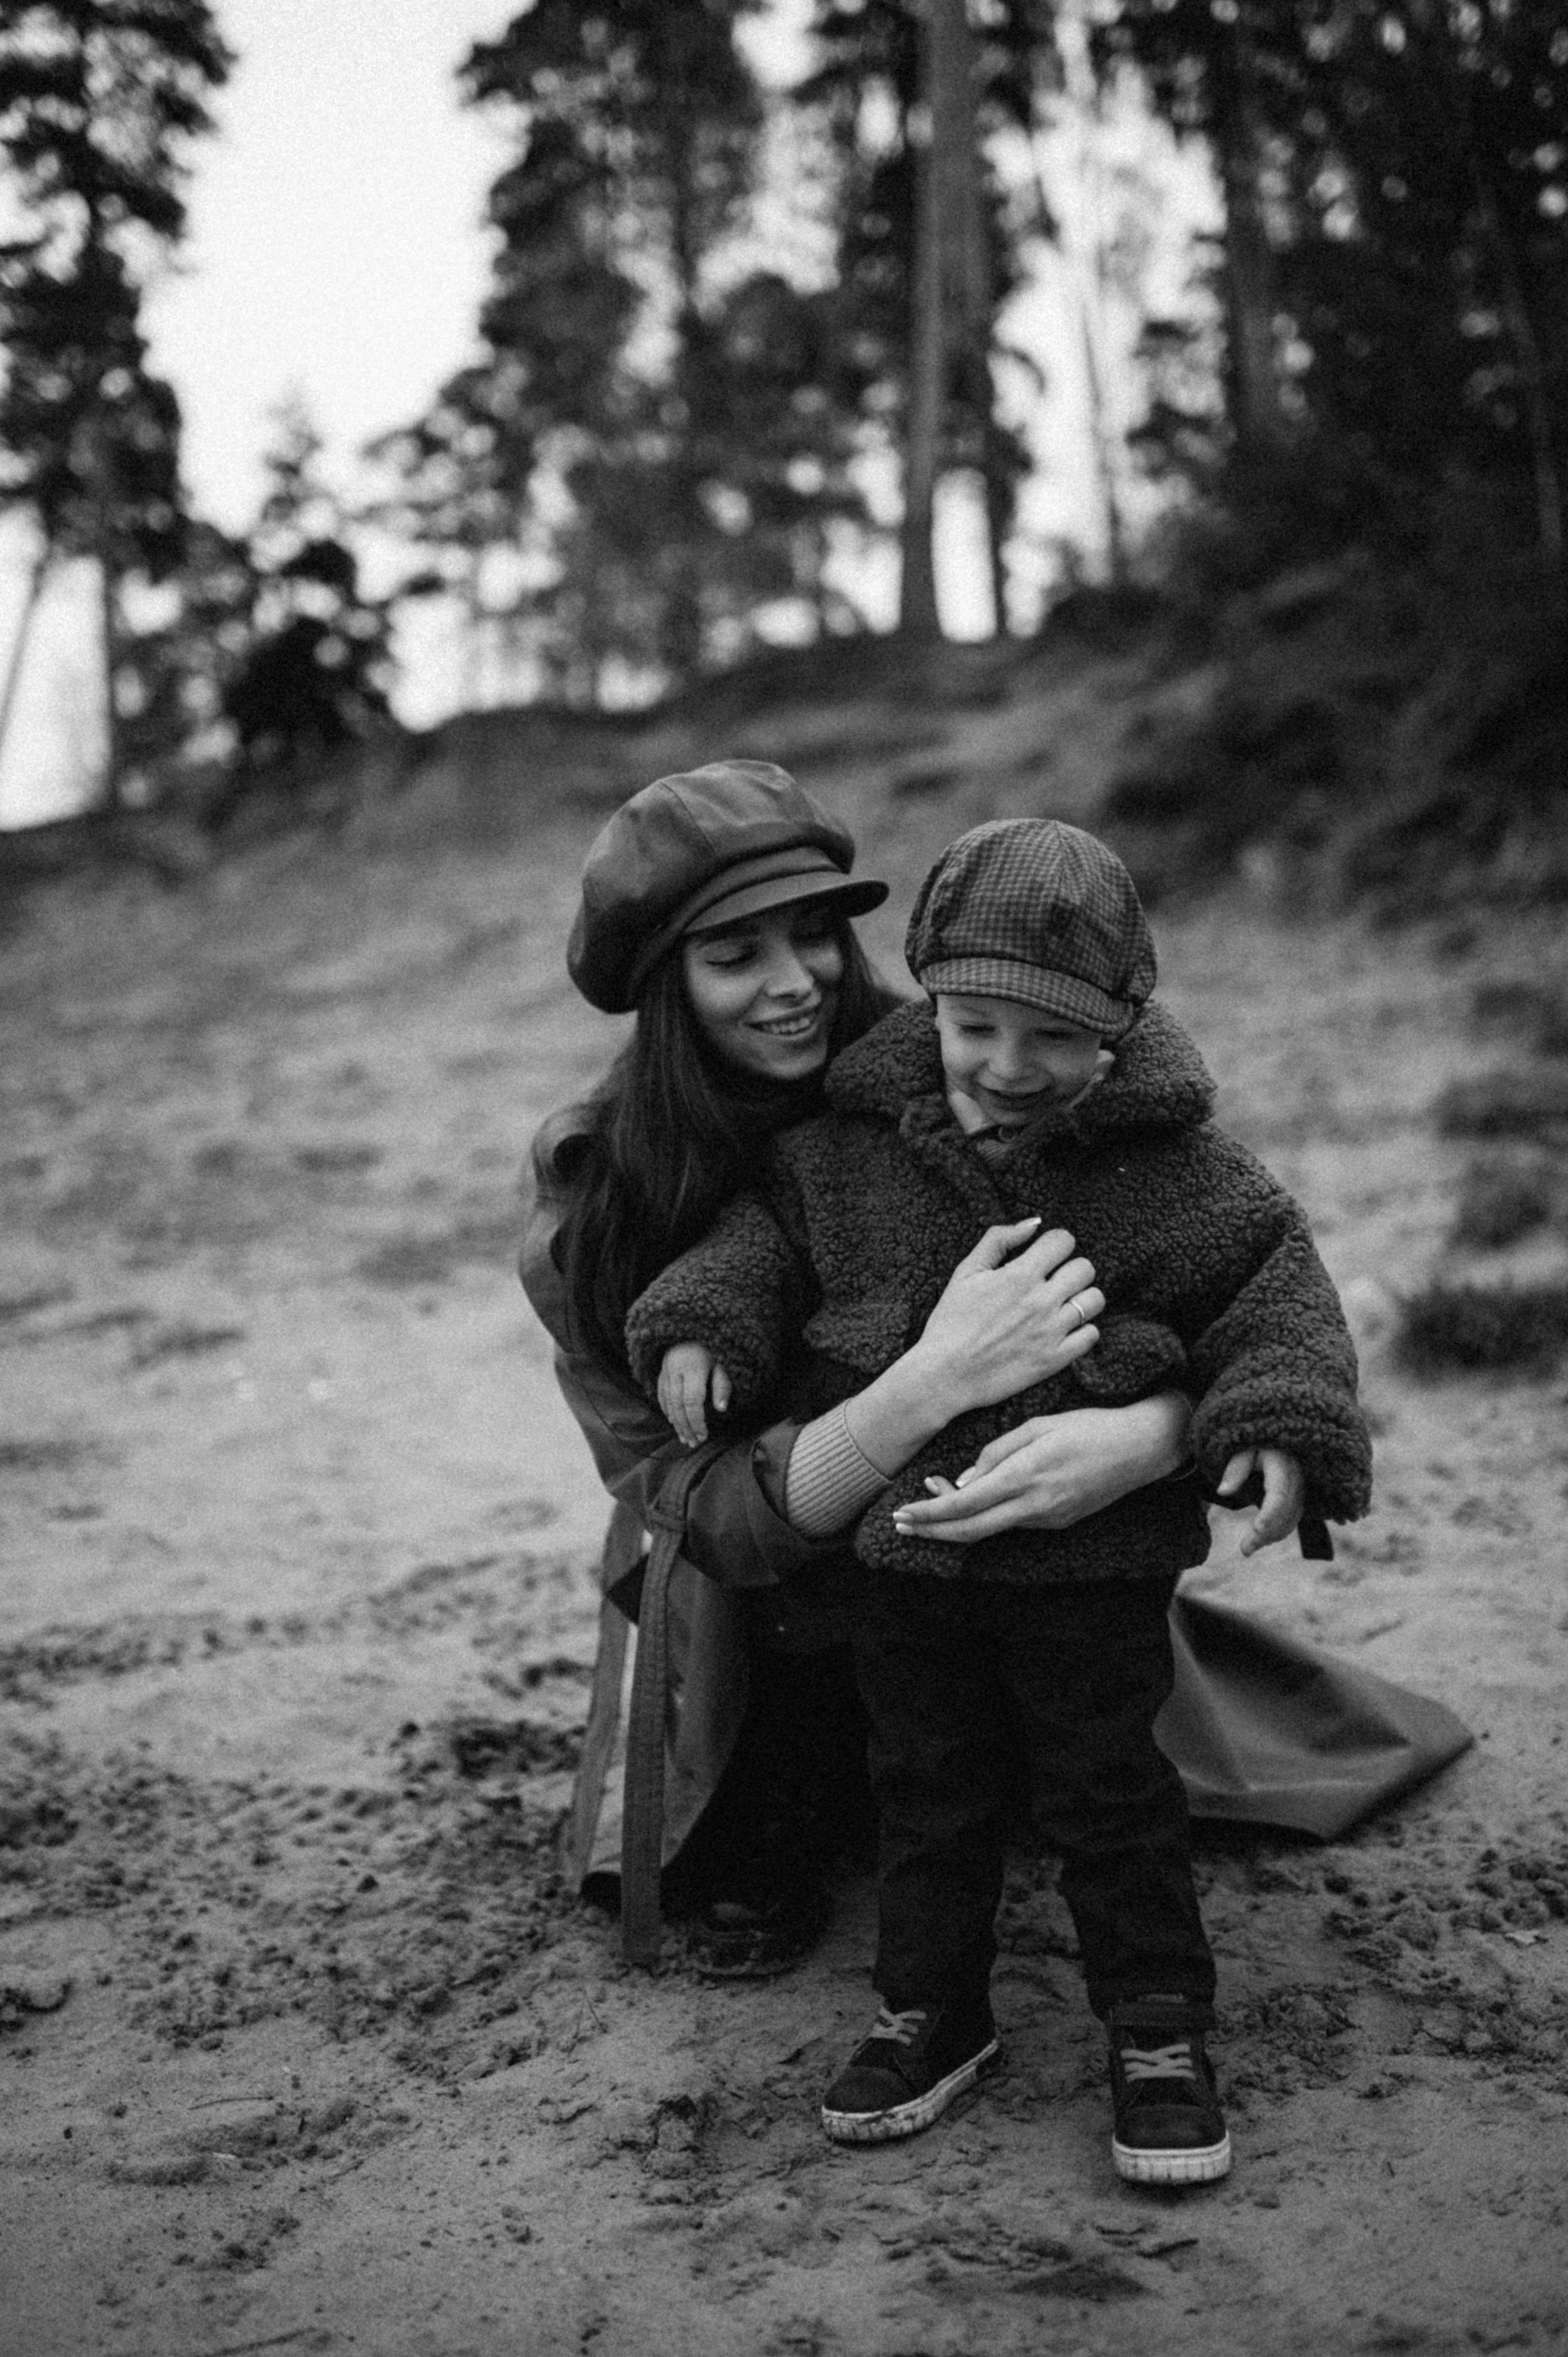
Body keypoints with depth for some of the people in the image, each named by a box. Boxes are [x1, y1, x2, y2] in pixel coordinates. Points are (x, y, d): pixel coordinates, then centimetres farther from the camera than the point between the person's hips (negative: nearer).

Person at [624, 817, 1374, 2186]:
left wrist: (1283, 1424, -19)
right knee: (928, 1788, 17)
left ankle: (1160, 2032, 27)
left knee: (1110, 1792, 9)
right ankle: (935, 2010, 35)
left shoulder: (1166, 1161, -11)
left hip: (1094, 1552, -3)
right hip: (901, 1543, 3)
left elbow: (1271, 1279, -6)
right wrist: (702, 1318, -4)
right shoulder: (854, 1140, -4)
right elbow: (770, 1222, 11)